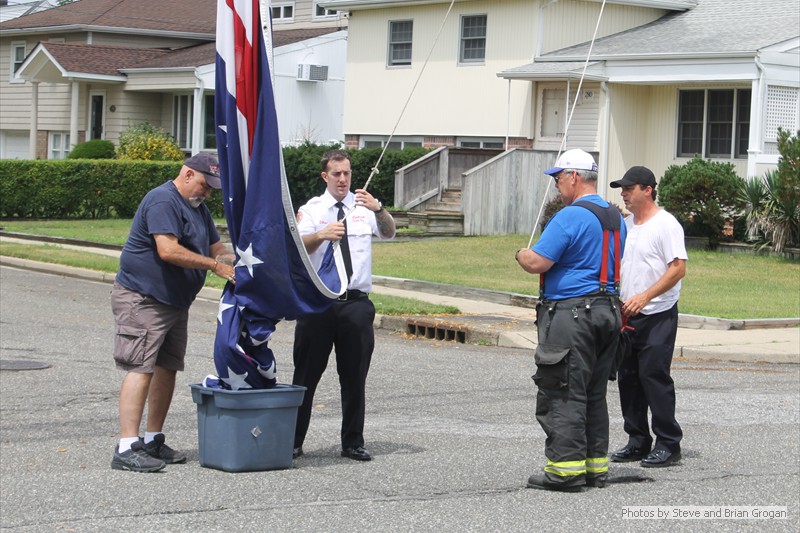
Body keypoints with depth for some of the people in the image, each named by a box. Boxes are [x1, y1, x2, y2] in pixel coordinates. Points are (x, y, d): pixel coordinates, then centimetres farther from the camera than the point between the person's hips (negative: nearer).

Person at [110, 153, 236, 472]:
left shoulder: (198, 208, 17)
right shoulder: (163, 201, -16)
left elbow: (217, 249, 19)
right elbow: (168, 251, -27)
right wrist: (214, 265, -23)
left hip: (174, 301, 10)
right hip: (142, 298, -10)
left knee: (167, 368, 10)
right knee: (141, 368, -15)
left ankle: (153, 441, 19)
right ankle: (126, 448, -20)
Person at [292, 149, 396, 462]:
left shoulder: (364, 206, 7)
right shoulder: (311, 210, 5)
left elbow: (388, 233, -10)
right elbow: (299, 246, -12)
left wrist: (378, 209, -31)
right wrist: (322, 234, -33)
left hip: (356, 303, 1)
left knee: (354, 376, 6)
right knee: (306, 374, 3)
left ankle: (353, 443, 15)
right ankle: (293, 441, 11)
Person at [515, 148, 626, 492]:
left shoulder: (570, 216, -15)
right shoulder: (615, 216, 14)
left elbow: (537, 263, -19)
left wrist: (521, 255, 4)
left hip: (570, 314, -9)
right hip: (607, 310, 9)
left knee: (562, 393, -5)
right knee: (594, 393, 14)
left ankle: (566, 469, -6)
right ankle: (595, 466, 17)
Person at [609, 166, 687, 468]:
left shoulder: (666, 225, -10)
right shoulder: (625, 224, 14)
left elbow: (678, 268, -17)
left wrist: (644, 297, -23)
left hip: (658, 315, -8)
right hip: (627, 315, 8)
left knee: (654, 377, -9)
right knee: (628, 378, 9)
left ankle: (669, 445, -2)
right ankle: (638, 442, 18)